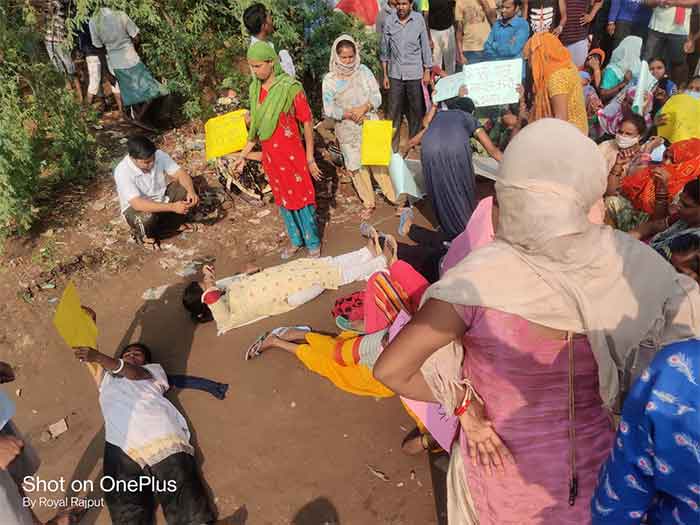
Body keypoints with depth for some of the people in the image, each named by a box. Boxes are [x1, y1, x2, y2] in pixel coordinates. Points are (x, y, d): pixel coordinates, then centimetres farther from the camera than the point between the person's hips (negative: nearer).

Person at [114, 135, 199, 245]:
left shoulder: (158, 154, -17)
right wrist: (172, 207, -44)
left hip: (161, 198, 5)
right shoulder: (122, 171, -30)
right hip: (136, 207, -5)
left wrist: (191, 191, -36)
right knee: (147, 218, -38)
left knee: (187, 190, -16)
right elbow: (137, 204, -38)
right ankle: (143, 233, 0)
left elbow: (180, 173, -14)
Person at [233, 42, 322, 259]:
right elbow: (256, 126, 10)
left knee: (301, 198, 7)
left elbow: (307, 122, -11)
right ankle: (295, 240, 36)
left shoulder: (290, 88, -17)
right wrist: (243, 155, 10)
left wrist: (310, 158, -10)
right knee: (282, 199, 17)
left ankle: (313, 243, 25)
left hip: (291, 155, -6)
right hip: (270, 156, 6)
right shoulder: (255, 88, 2)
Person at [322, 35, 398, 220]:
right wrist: (349, 114, -21)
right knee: (356, 167, 7)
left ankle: (395, 197, 16)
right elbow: (329, 109, -9)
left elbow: (377, 96, -3)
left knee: (379, 161, 2)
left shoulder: (364, 71, -1)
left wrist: (364, 107, -21)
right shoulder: (330, 80, -6)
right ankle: (368, 203, 22)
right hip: (347, 131, 0)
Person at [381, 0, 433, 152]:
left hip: (415, 73, 0)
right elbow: (384, 50, 3)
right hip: (395, 74, 0)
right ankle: (392, 147, 8)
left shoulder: (419, 19, -4)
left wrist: (427, 71, 1)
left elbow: (425, 46, 2)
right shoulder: (389, 21, -3)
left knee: (416, 110, 8)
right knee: (393, 111, 1)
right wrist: (385, 75, 4)